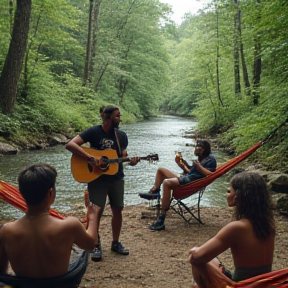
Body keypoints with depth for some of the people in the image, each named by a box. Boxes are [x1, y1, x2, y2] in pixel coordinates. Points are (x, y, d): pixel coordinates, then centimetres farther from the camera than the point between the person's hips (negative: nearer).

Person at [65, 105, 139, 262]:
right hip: (96, 178, -5)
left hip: (116, 178, 5)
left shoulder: (121, 135, 4)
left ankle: (115, 243, 26)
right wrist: (90, 158, -29)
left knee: (117, 210, 9)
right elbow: (70, 145, -22)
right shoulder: (94, 131, -13)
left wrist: (130, 161, -11)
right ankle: (96, 246, 14)